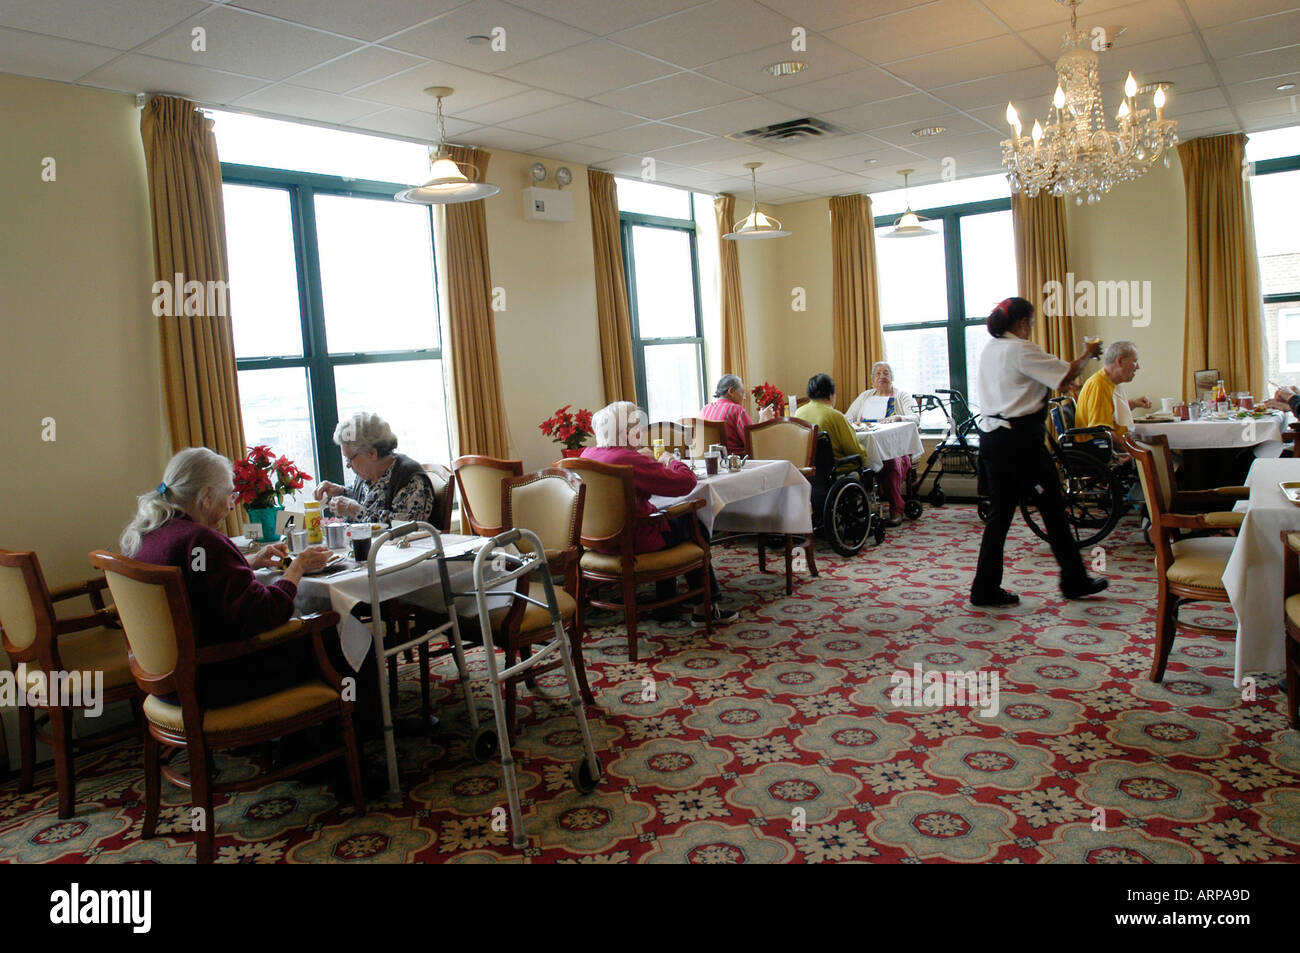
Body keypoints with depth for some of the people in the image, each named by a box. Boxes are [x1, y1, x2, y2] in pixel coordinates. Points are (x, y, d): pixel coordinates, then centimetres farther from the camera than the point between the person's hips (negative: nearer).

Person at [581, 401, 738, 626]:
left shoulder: (587, 455, 2)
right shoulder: (630, 461, -25)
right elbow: (686, 482, -21)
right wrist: (671, 461, -3)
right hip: (635, 542, -8)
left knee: (672, 518, 29)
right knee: (694, 528, 15)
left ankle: (665, 606, 33)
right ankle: (705, 606, 23)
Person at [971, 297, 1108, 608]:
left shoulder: (989, 349, 13)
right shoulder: (1021, 350, -12)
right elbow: (1066, 374, -14)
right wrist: (1088, 354, 4)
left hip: (991, 438, 8)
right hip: (1020, 440, -8)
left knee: (1000, 512, 10)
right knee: (1052, 509, 5)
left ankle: (986, 589, 10)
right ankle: (1074, 581, 19)